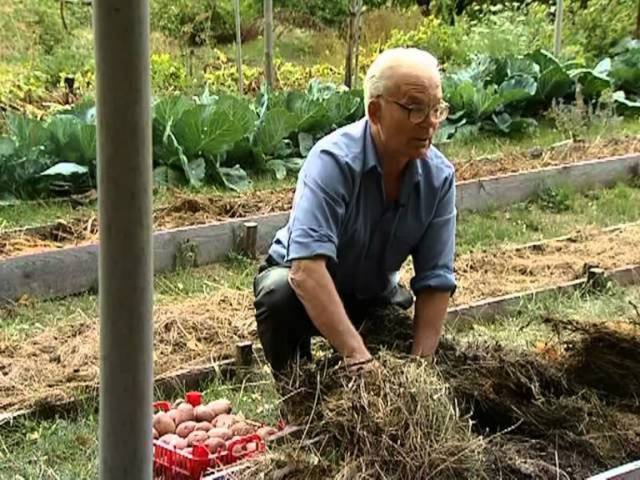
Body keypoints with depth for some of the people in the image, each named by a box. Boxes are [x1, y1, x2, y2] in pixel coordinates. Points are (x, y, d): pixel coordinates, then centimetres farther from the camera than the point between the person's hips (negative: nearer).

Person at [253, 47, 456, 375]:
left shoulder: (439, 176, -16)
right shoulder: (334, 160, -32)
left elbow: (436, 281, -14)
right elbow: (307, 268, -44)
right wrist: (358, 358, -51)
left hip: (374, 296, 4)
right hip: (305, 282, -4)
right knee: (280, 294, -36)